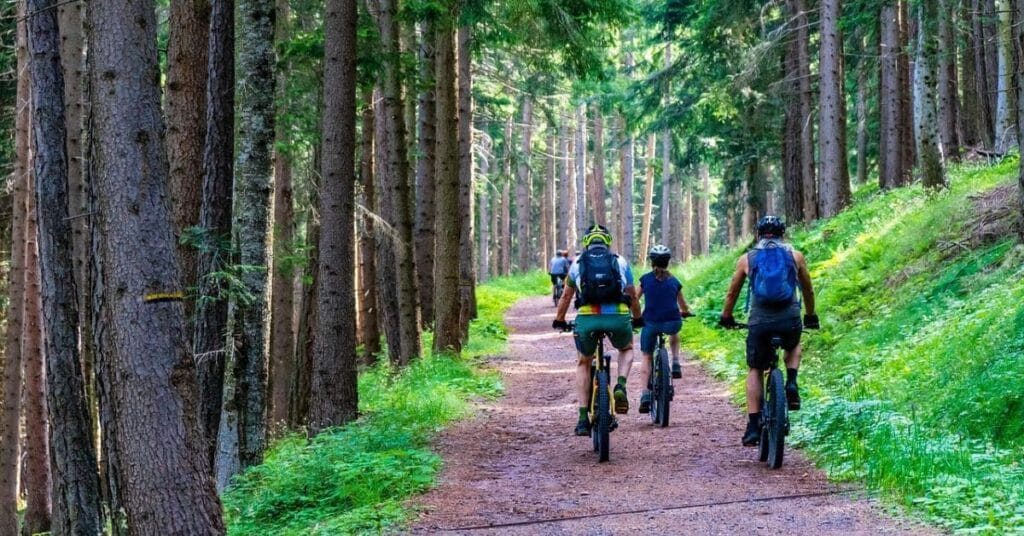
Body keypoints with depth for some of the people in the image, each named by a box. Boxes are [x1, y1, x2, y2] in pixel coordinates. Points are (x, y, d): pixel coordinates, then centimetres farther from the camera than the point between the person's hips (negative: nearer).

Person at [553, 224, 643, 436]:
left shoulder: (578, 263, 18)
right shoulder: (620, 262, 17)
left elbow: (566, 296, 27)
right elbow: (632, 296, 26)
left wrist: (559, 320, 43)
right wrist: (638, 319, 43)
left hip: (587, 318, 0)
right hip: (618, 317, 0)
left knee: (583, 363, 25)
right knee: (627, 349, 32)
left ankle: (583, 419, 15)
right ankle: (621, 386, 3)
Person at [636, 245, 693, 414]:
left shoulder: (646, 279, 8)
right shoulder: (674, 281, 12)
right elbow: (683, 307, 22)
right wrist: (685, 313, 45)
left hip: (651, 323, -1)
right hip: (672, 322, 1)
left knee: (647, 357, 16)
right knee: (674, 335, 39)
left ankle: (646, 395, 3)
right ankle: (675, 365, 21)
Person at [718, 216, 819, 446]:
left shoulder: (747, 259, 11)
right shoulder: (795, 256, 11)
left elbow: (732, 293, 20)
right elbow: (808, 290, 23)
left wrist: (726, 318, 37)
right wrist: (811, 316, 39)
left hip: (760, 323, 0)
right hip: (790, 321, 1)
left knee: (755, 370, 16)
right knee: (794, 347, 34)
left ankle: (753, 426, 7)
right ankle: (791, 384, 8)